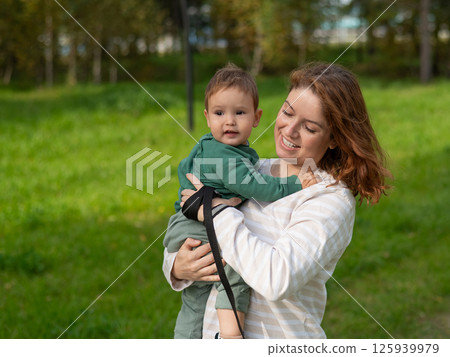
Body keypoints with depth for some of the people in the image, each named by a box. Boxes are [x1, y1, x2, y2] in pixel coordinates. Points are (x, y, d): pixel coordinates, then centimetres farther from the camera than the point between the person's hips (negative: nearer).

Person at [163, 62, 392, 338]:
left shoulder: (334, 199, -14)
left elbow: (279, 279, -27)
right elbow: (181, 238, 10)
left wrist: (218, 212, -20)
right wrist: (178, 267, -11)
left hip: (280, 338, -5)